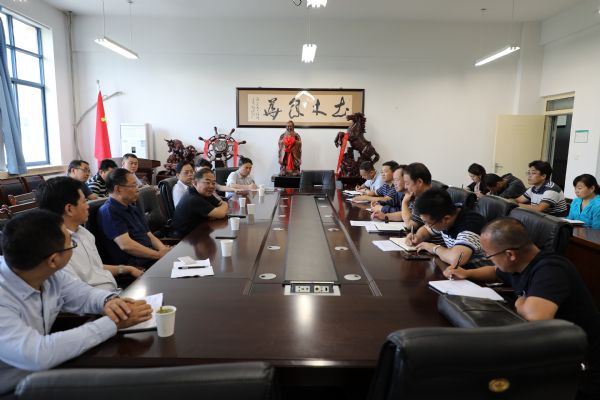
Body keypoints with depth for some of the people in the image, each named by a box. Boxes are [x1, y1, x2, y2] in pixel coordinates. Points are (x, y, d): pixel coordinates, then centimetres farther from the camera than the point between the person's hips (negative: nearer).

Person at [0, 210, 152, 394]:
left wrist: (109, 300, -18)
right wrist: (113, 323, -33)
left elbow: (83, 293, 5)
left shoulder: (49, 273, -9)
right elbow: (37, 355, -38)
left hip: (40, 375, 6)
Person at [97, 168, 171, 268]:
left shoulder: (133, 209, 23)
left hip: (151, 259, 9)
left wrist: (164, 251, 0)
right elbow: (126, 245, -17)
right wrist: (159, 254, -13)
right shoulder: (108, 211, -7)